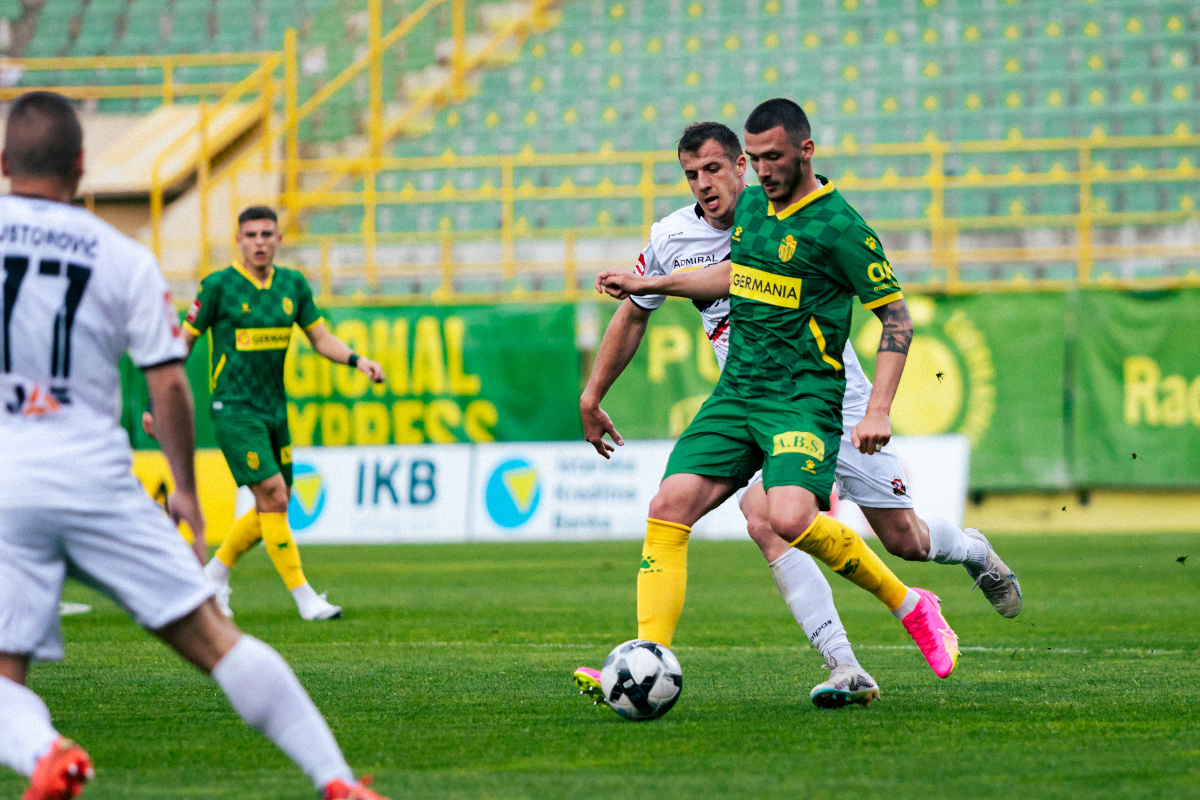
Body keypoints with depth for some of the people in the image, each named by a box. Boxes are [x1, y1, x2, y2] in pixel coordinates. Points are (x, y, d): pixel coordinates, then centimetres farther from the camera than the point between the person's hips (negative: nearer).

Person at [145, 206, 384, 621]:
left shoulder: (293, 285, 6)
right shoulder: (218, 286, -9)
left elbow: (322, 338, 10)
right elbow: (184, 342, -3)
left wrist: (358, 360, -10)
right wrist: (159, 404, -4)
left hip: (275, 409, 7)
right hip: (234, 410, -6)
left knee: (274, 505, 9)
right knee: (273, 497, -14)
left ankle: (214, 574, 28)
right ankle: (305, 598, -10)